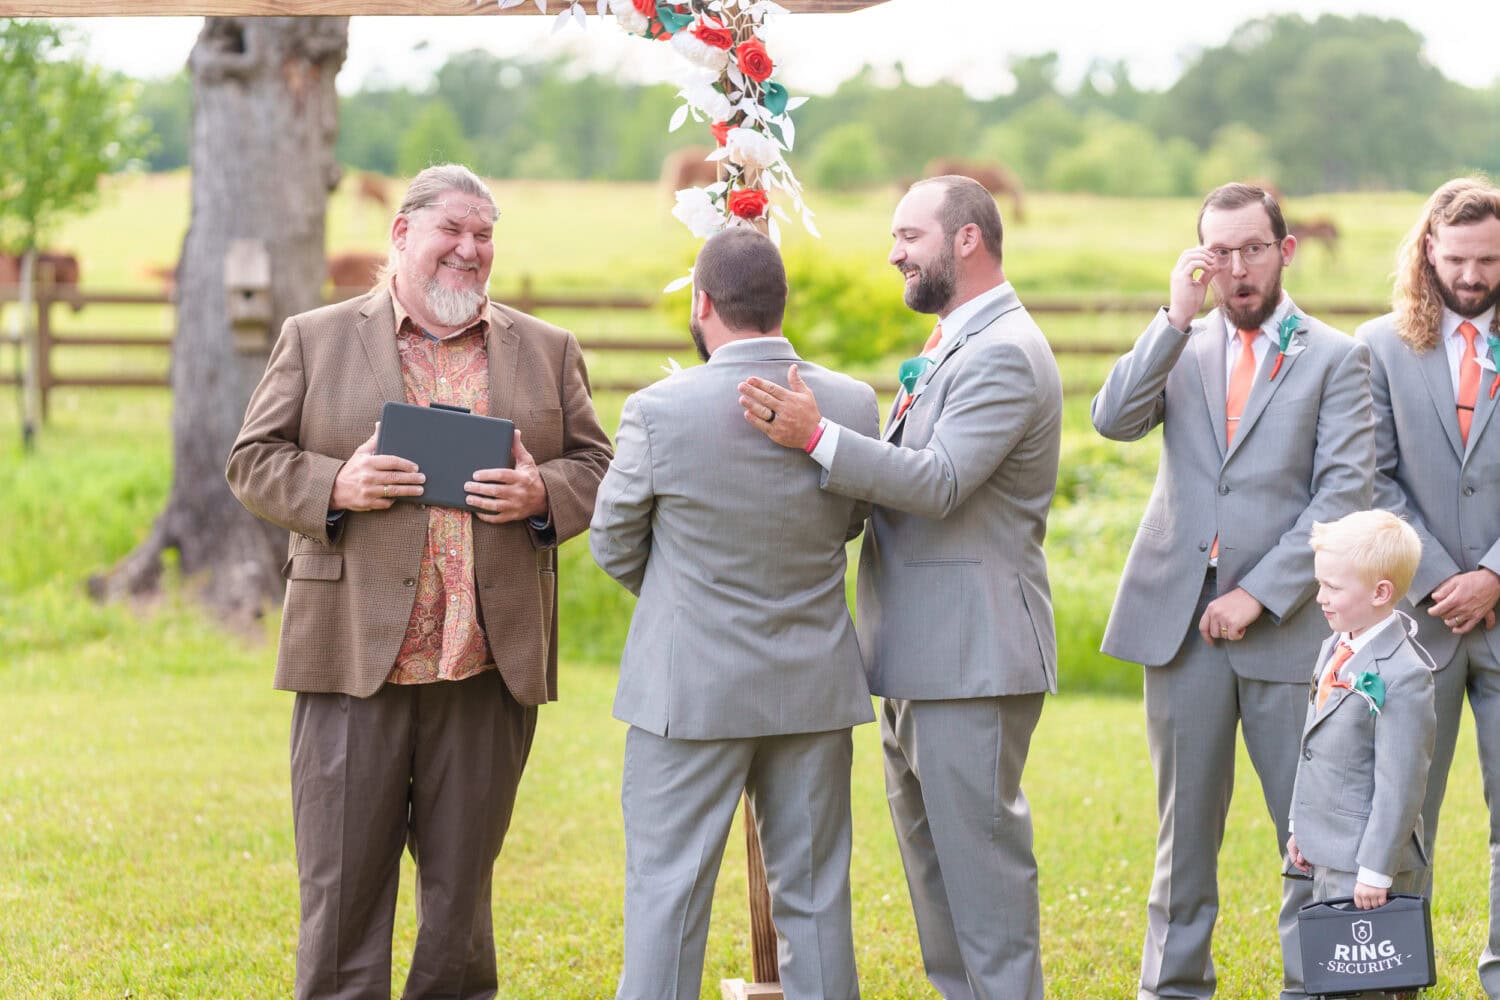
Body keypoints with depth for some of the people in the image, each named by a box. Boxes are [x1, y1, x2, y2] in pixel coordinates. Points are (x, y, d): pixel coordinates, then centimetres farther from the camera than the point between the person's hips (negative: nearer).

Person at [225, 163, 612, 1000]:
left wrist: (542, 493, -9)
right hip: (355, 657, -2)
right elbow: (254, 462, 5)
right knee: (343, 879, 0)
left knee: (464, 881, 8)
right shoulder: (316, 340, 8)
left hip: (489, 663, 2)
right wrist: (336, 486, -13)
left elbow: (597, 469, 12)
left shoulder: (548, 352, 13)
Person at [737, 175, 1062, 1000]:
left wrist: (817, 437, -29)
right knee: (929, 849, 16)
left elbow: (939, 482, -24)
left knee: (978, 847, -7)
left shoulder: (1005, 355, -15)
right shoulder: (955, 345, 18)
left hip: (973, 654, -11)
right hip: (918, 653, 11)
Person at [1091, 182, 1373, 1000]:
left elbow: (1344, 496, -6)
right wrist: (1176, 317, -11)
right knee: (1184, 821, 10)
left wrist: (1259, 595, -13)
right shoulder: (1181, 348, 11)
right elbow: (1114, 419, -6)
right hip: (1181, 620, 3)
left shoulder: (1334, 358, 2)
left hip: (1284, 619, -2)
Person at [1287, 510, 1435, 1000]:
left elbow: (1401, 784, -21)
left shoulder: (1401, 675, -21)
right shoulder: (1334, 649, 7)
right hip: (1325, 851, 9)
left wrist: (1376, 870, -20)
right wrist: (1302, 826, 18)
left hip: (1368, 857, -9)